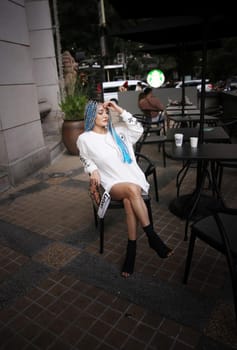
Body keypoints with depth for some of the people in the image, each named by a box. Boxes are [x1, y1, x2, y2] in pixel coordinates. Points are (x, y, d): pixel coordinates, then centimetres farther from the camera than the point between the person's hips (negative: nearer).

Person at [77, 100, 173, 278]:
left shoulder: (117, 131, 14)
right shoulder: (85, 139, 6)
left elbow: (138, 130, 4)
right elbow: (85, 159, 18)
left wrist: (120, 110, 3)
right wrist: (93, 170, -4)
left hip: (132, 177, 2)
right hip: (113, 183, -2)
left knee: (129, 200, -34)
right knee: (132, 190, -37)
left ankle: (132, 249, -25)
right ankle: (153, 237, -28)